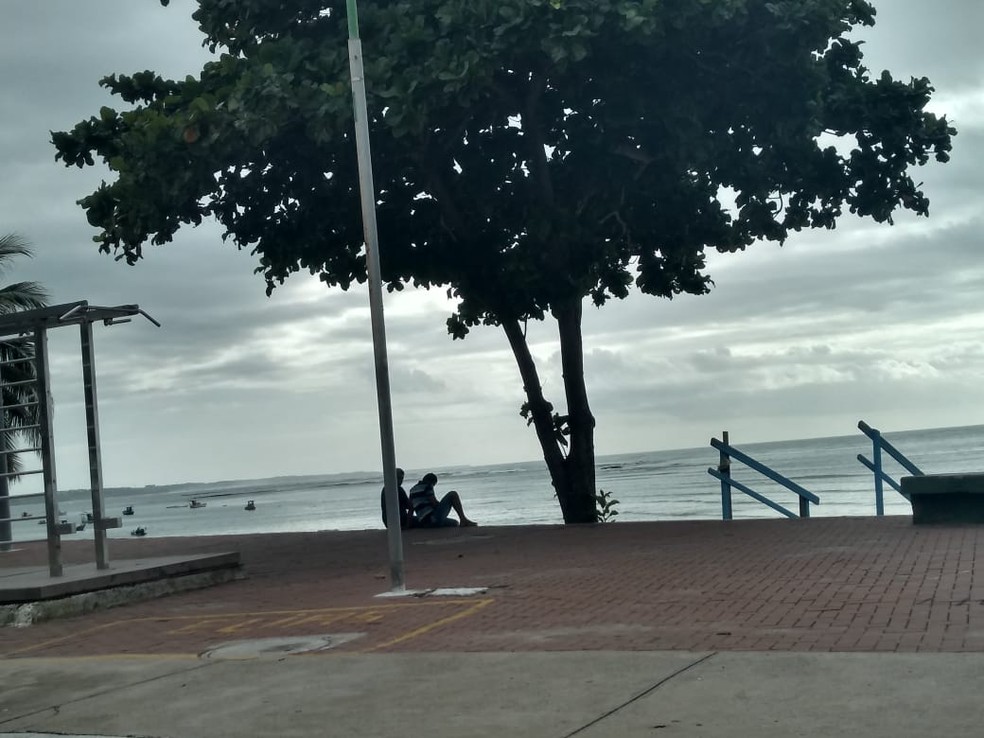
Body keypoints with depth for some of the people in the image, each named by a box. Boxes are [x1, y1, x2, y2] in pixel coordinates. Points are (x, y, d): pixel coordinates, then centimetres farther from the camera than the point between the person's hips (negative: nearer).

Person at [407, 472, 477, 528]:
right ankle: (463, 520, -10)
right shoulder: (427, 486, -3)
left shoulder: (413, 489, 21)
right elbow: (434, 503, -12)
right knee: (453, 494, -3)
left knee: (455, 523, 27)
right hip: (434, 518, -9)